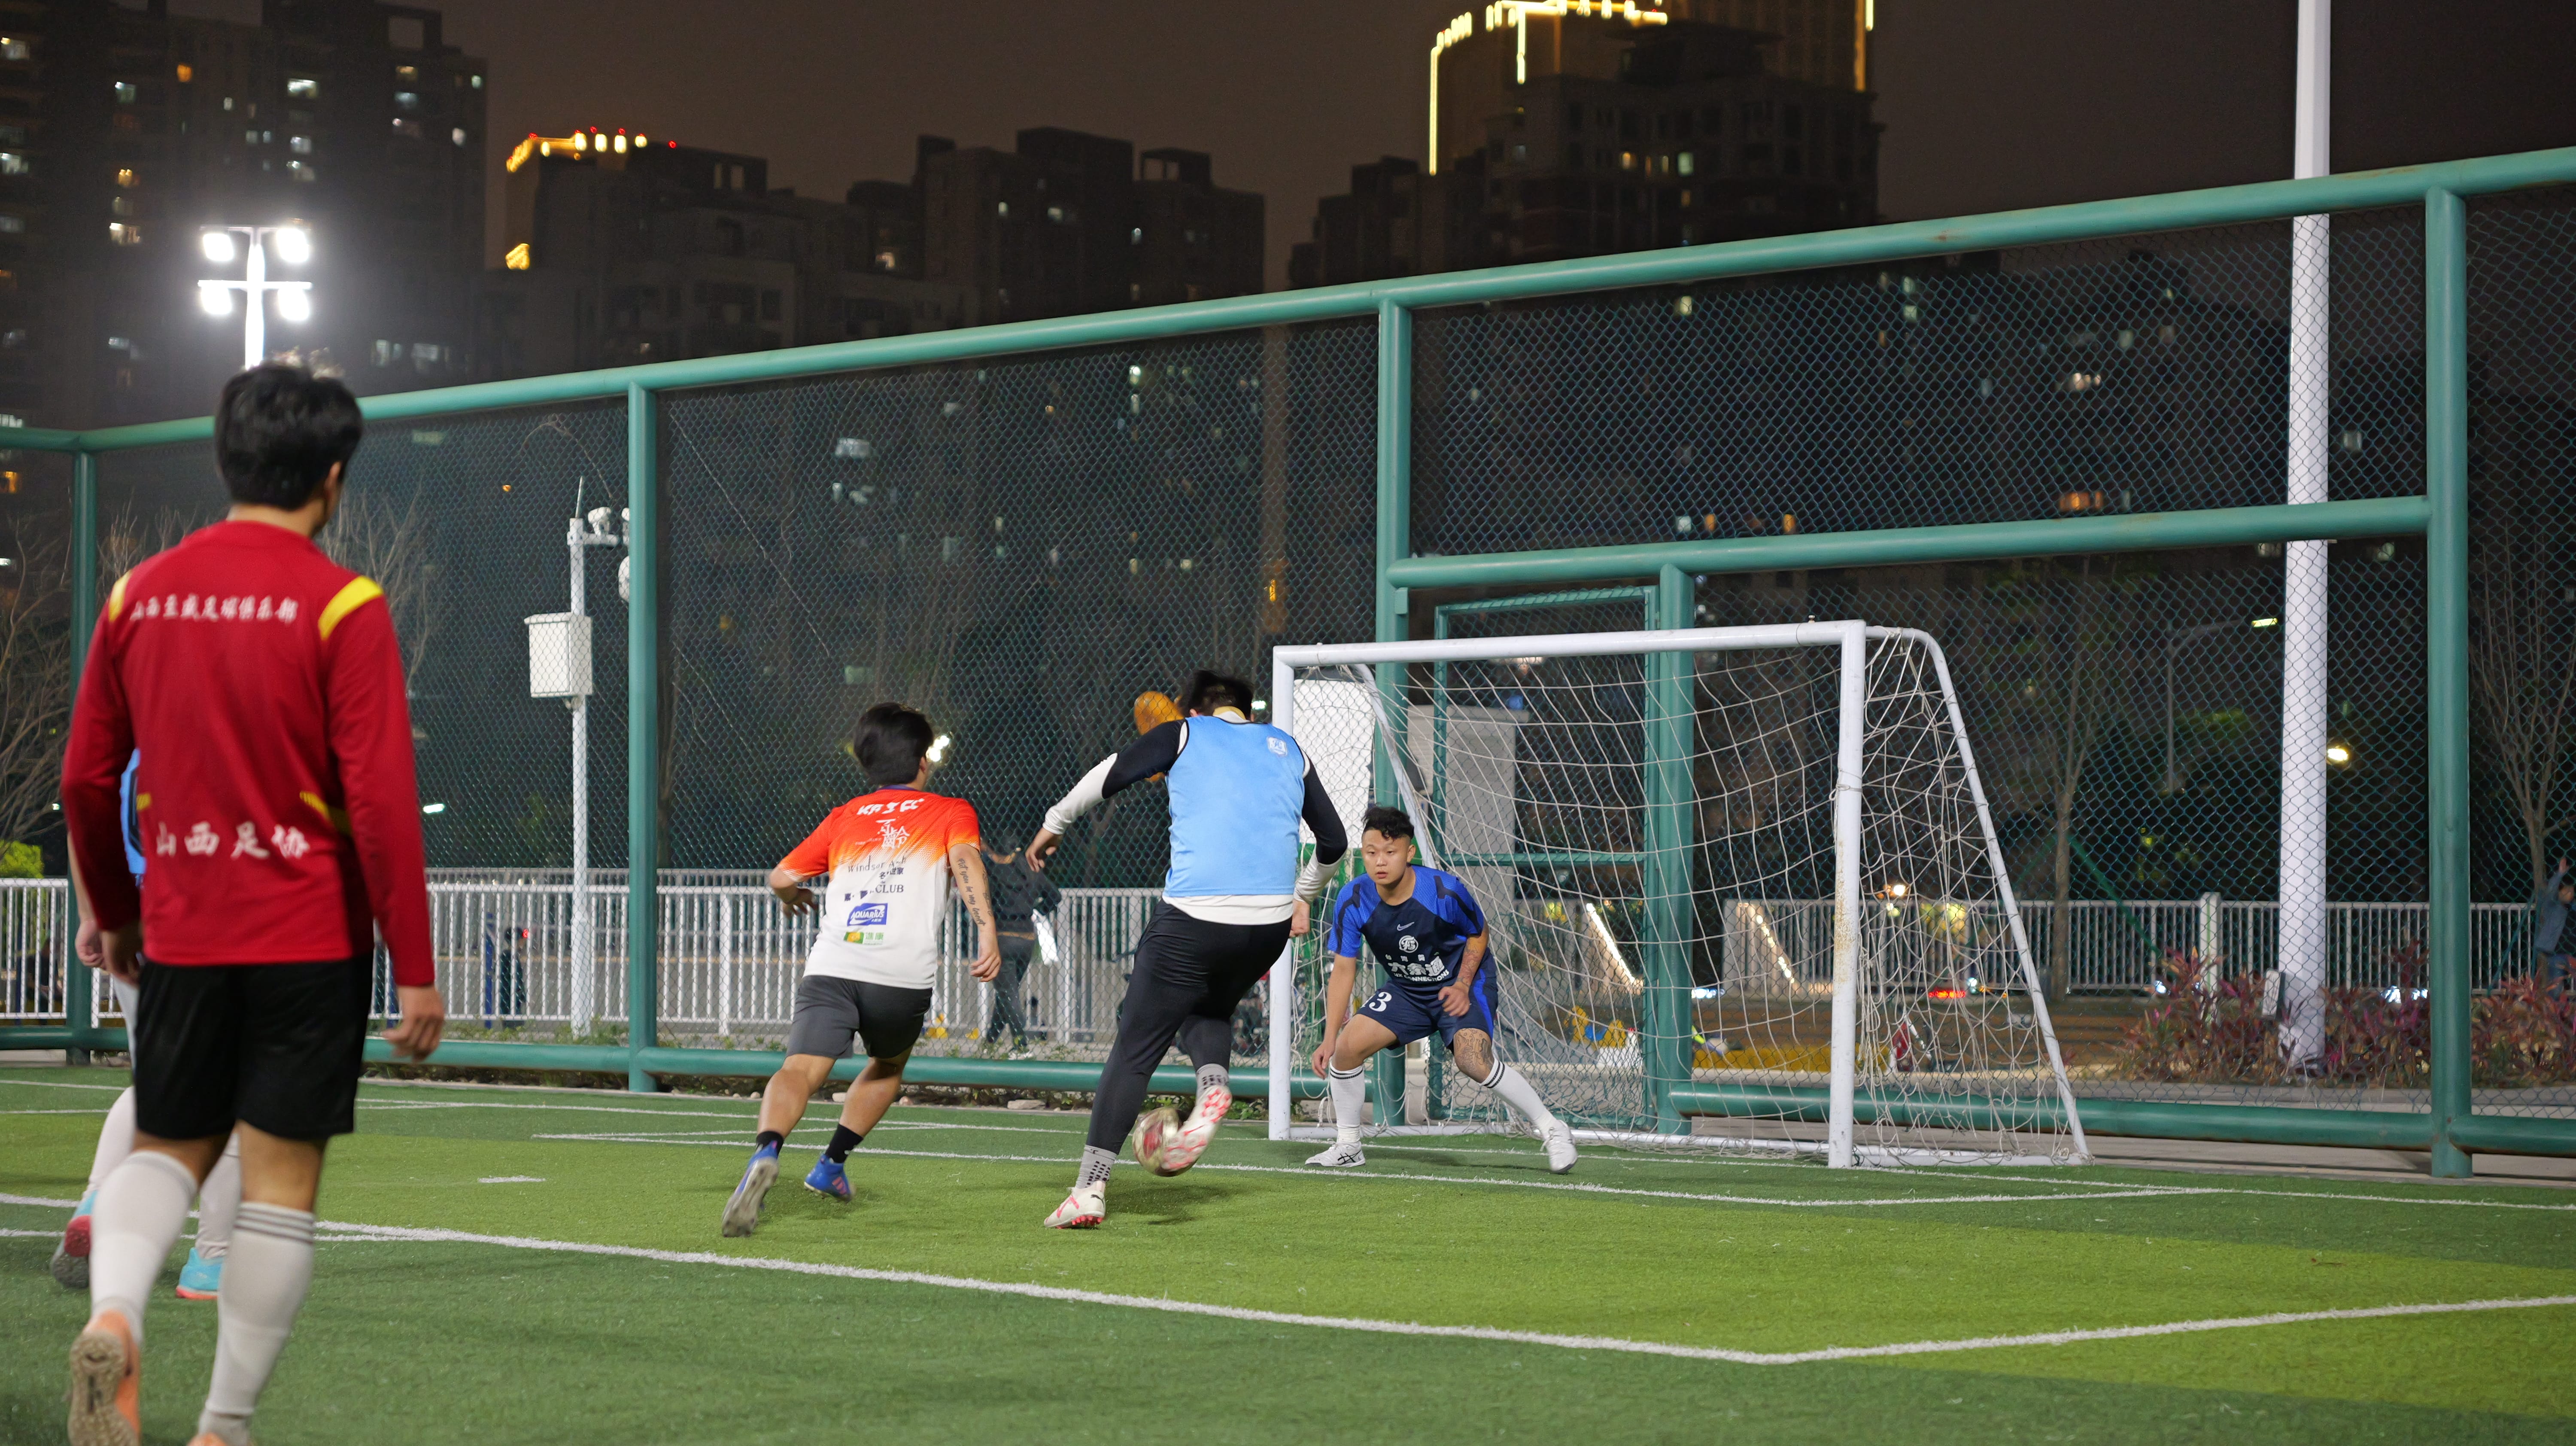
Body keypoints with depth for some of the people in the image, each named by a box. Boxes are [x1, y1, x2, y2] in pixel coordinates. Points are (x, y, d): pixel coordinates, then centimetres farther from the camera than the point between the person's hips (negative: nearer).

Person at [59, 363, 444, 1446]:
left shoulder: (139, 594, 4)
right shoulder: (342, 606, -9)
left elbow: (85, 777, 11)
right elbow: (381, 799, -13)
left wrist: (108, 908, 26)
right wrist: (416, 970, -7)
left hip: (179, 936, 4)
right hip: (311, 938, -4)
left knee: (165, 1148, 17)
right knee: (281, 1181, 4)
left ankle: (113, 1316, -12)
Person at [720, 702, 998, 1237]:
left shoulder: (844, 818, 25)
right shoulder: (951, 812, 18)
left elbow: (782, 877, 22)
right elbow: (965, 860, -3)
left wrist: (797, 898, 46)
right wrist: (987, 931, -15)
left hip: (831, 967, 1)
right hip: (904, 975, -1)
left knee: (802, 1069, -15)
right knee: (888, 1066, 29)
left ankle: (766, 1153, -43)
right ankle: (832, 1164, 20)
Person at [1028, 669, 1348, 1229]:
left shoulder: (1184, 734, 11)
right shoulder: (1287, 749, 21)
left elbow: (1111, 774, -3)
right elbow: (1334, 841, 24)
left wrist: (1055, 824, 10)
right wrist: (1302, 898, 40)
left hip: (1194, 915, -4)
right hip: (1270, 920, 4)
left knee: (1136, 1045, 3)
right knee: (1209, 1011, 29)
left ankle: (1090, 1188, -3)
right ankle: (1213, 1084, -4)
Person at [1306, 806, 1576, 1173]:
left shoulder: (1447, 891, -26)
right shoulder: (1353, 901, -18)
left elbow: (1478, 935, -5)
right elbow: (1344, 969, -10)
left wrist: (1462, 987, -19)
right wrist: (1330, 1039, -14)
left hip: (1462, 983, -4)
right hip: (1405, 991, 4)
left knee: (1474, 1061, -27)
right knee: (1347, 1047, -12)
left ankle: (1553, 1130, -11)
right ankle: (1348, 1147, 8)